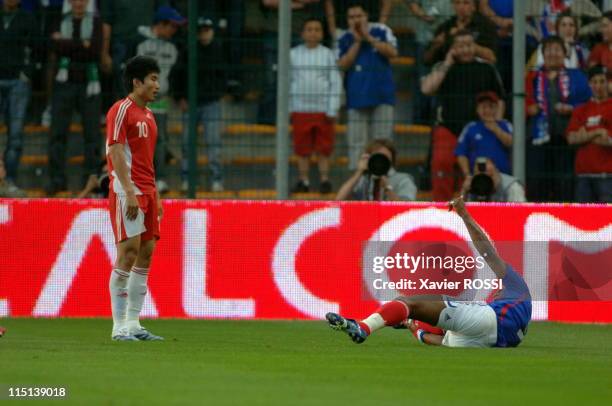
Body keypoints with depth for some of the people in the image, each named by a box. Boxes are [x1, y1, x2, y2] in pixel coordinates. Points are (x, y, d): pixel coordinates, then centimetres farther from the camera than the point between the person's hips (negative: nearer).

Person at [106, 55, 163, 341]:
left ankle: (133, 323, 9)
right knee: (128, 253, -10)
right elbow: (116, 153, -15)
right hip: (127, 191, -9)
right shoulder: (121, 111, -9)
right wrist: (130, 193, -21)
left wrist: (155, 196, 19)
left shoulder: (147, 114, 18)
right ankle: (120, 326, -8)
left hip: (146, 193, 9)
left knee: (146, 253, 6)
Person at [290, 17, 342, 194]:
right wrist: (287, 108, 4)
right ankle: (303, 180, 11)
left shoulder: (328, 55, 3)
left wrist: (333, 110, -4)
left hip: (322, 110, -1)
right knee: (302, 148, 4)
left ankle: (324, 180, 8)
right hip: (300, 109, 1)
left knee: (324, 148, 1)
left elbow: (336, 82, 2)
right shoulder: (294, 54, 6)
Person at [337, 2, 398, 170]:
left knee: (383, 139, -2)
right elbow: (343, 65, -5)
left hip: (382, 95, -1)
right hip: (357, 96, 1)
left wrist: (368, 37, -12)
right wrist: (357, 42, -10)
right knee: (356, 142, 0)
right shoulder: (344, 39, 5)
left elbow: (392, 52, -11)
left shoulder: (381, 31, 1)